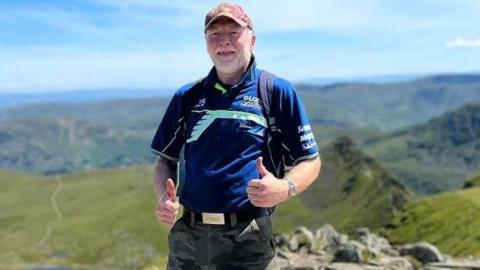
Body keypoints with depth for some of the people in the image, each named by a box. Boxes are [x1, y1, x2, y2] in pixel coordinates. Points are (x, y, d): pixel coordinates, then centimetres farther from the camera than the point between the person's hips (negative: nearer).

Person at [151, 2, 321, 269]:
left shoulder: (278, 92, -2)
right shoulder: (186, 97, 8)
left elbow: (310, 161, 0)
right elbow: (166, 159, 14)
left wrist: (284, 188, -20)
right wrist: (163, 196, -6)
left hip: (247, 238, -3)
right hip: (186, 235, 4)